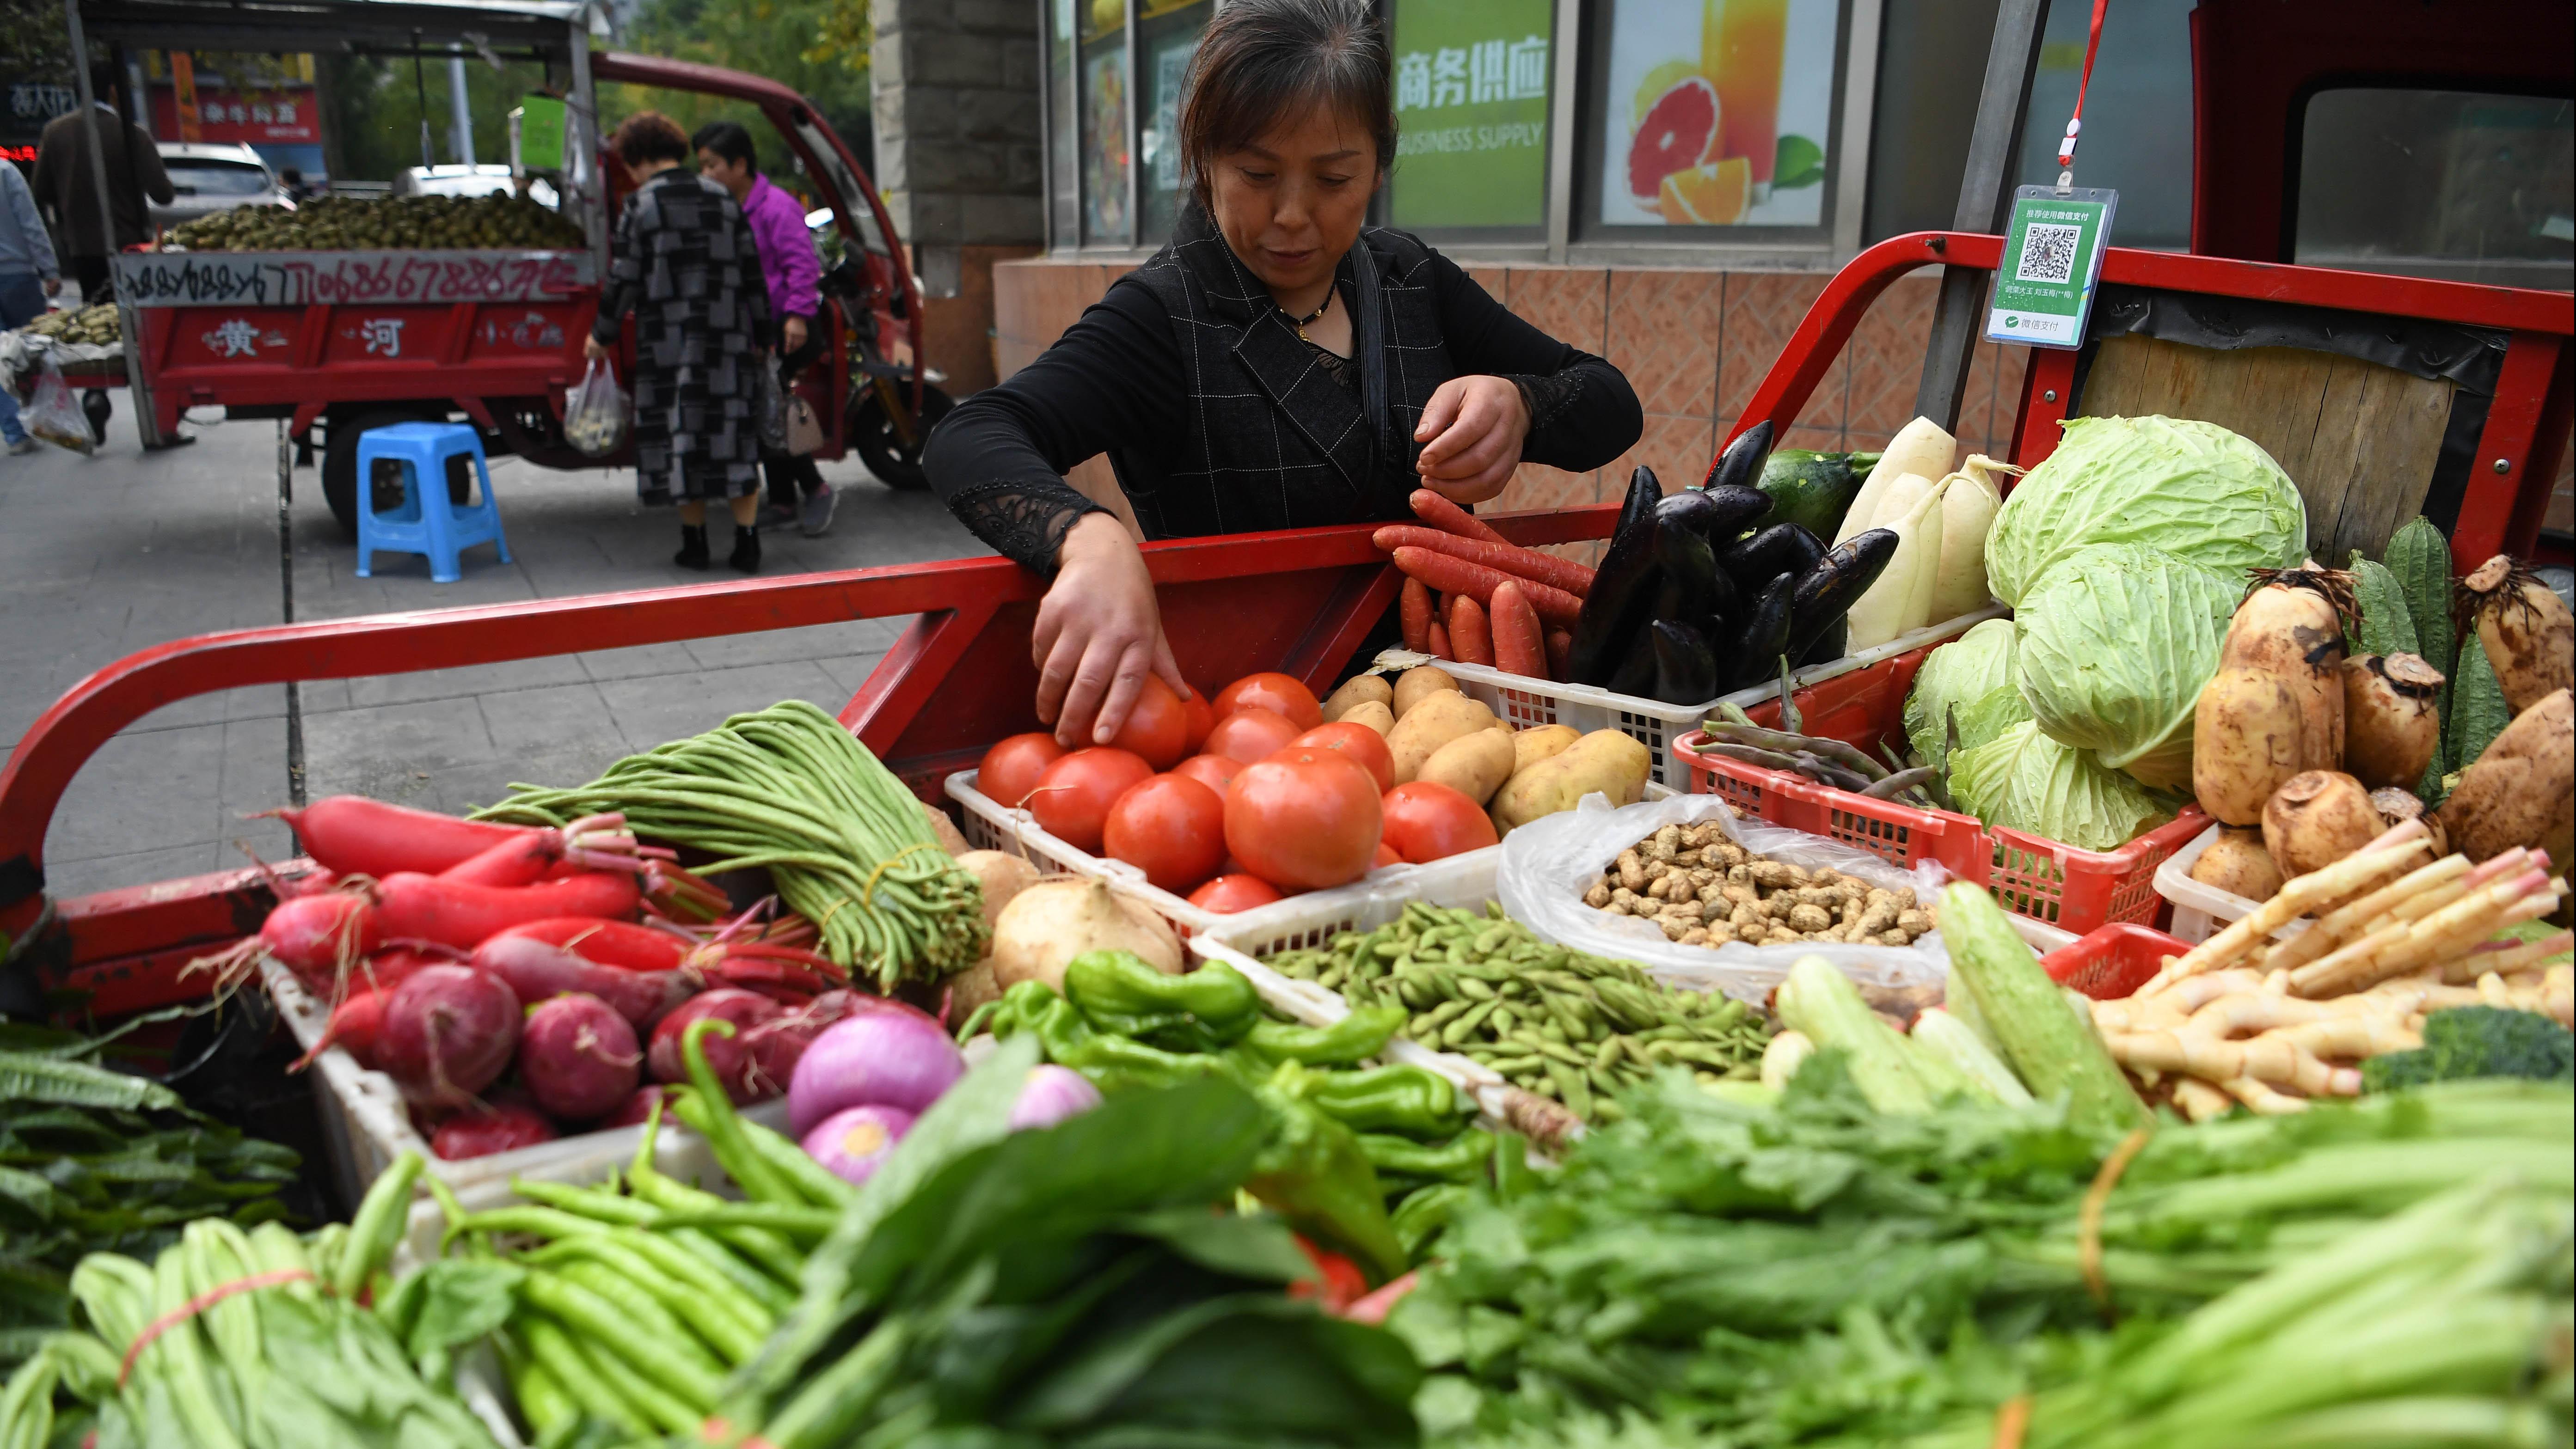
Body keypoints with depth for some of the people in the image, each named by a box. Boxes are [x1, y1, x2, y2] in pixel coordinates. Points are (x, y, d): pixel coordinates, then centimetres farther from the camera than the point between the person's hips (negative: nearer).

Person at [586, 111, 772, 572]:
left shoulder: (640, 206, -5)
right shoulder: (722, 199, 8)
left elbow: (624, 280, -5)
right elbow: (751, 272, 9)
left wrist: (602, 335, 7)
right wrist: (759, 337, 16)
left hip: (667, 341, -3)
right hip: (726, 339, 3)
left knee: (679, 435, 5)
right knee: (732, 435, 4)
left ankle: (694, 541, 8)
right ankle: (746, 540, 1)